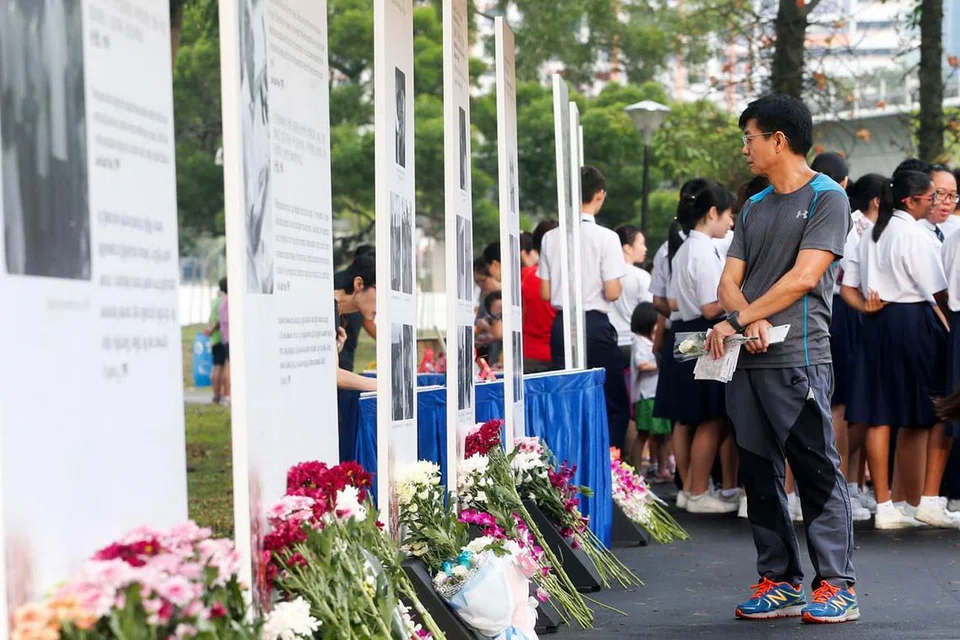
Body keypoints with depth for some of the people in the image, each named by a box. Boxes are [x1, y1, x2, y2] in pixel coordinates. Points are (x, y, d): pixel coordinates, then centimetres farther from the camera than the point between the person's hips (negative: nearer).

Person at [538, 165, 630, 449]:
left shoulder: (551, 237, 2)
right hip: (595, 325, -4)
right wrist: (617, 285, 7)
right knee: (614, 405, 4)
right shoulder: (605, 237, -11)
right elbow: (612, 292, -14)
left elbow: (545, 293, 4)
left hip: (561, 325, 5)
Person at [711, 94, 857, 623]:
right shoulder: (754, 208, 19)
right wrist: (750, 321, -9)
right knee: (759, 473, 7)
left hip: (797, 358, -7)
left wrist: (737, 321, -10)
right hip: (745, 360, 7)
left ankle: (837, 584, -3)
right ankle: (780, 580, 13)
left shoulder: (827, 197, -2)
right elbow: (728, 282, 12)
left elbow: (803, 277, -12)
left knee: (816, 470, -7)